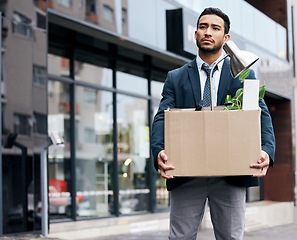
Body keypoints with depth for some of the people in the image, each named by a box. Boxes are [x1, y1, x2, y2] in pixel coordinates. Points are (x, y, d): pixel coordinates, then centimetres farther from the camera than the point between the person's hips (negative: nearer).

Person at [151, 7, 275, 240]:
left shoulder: (244, 76, 11)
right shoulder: (175, 78, 13)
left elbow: (261, 115, 1)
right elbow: (162, 118, 1)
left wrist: (266, 150, -20)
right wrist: (159, 151, -21)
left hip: (231, 176, 0)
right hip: (186, 177, 0)